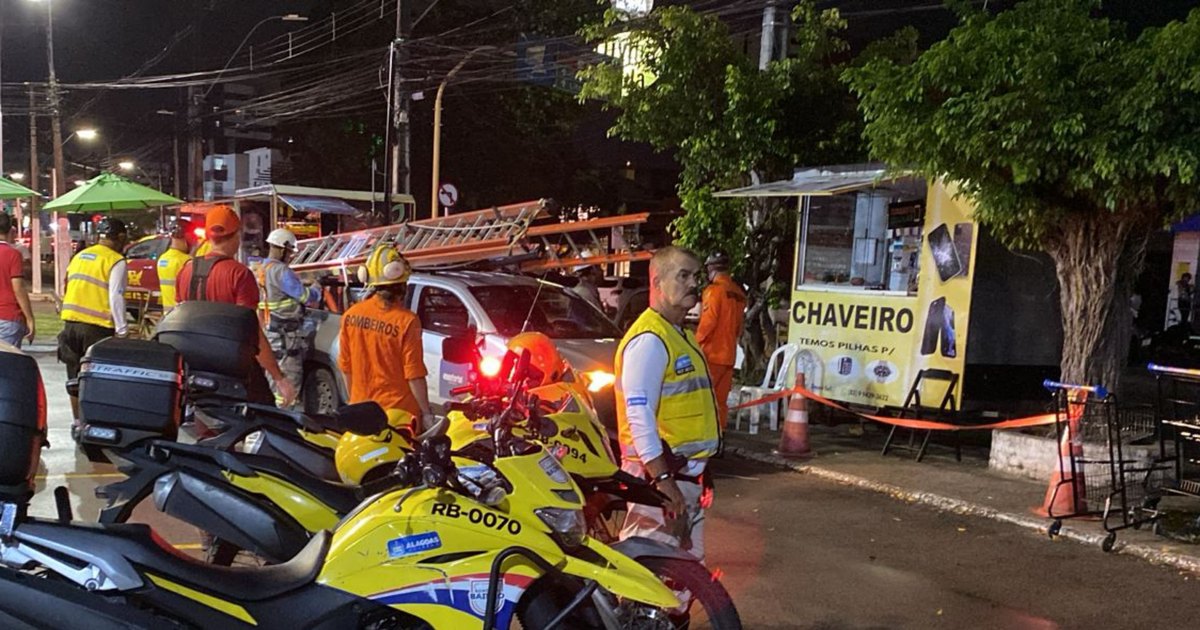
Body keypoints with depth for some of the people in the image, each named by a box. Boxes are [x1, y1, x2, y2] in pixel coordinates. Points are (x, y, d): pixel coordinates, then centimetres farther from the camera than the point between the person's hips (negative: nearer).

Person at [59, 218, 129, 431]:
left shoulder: (79, 256, 16)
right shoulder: (115, 261, -6)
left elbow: (68, 290, 18)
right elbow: (115, 297, -12)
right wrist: (122, 330, -9)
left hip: (71, 323, 7)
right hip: (97, 327, -7)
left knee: (76, 377, 13)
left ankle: (77, 423, 20)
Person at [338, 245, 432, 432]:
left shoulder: (350, 315, -1)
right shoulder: (406, 321, -17)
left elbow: (345, 366, 7)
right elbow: (415, 375, -16)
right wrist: (427, 413, -7)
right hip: (398, 411, -5)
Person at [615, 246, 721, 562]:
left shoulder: (681, 335, 17)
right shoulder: (649, 339, -16)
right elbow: (638, 414, -23)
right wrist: (662, 478, -26)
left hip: (687, 473, 10)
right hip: (659, 472, -10)